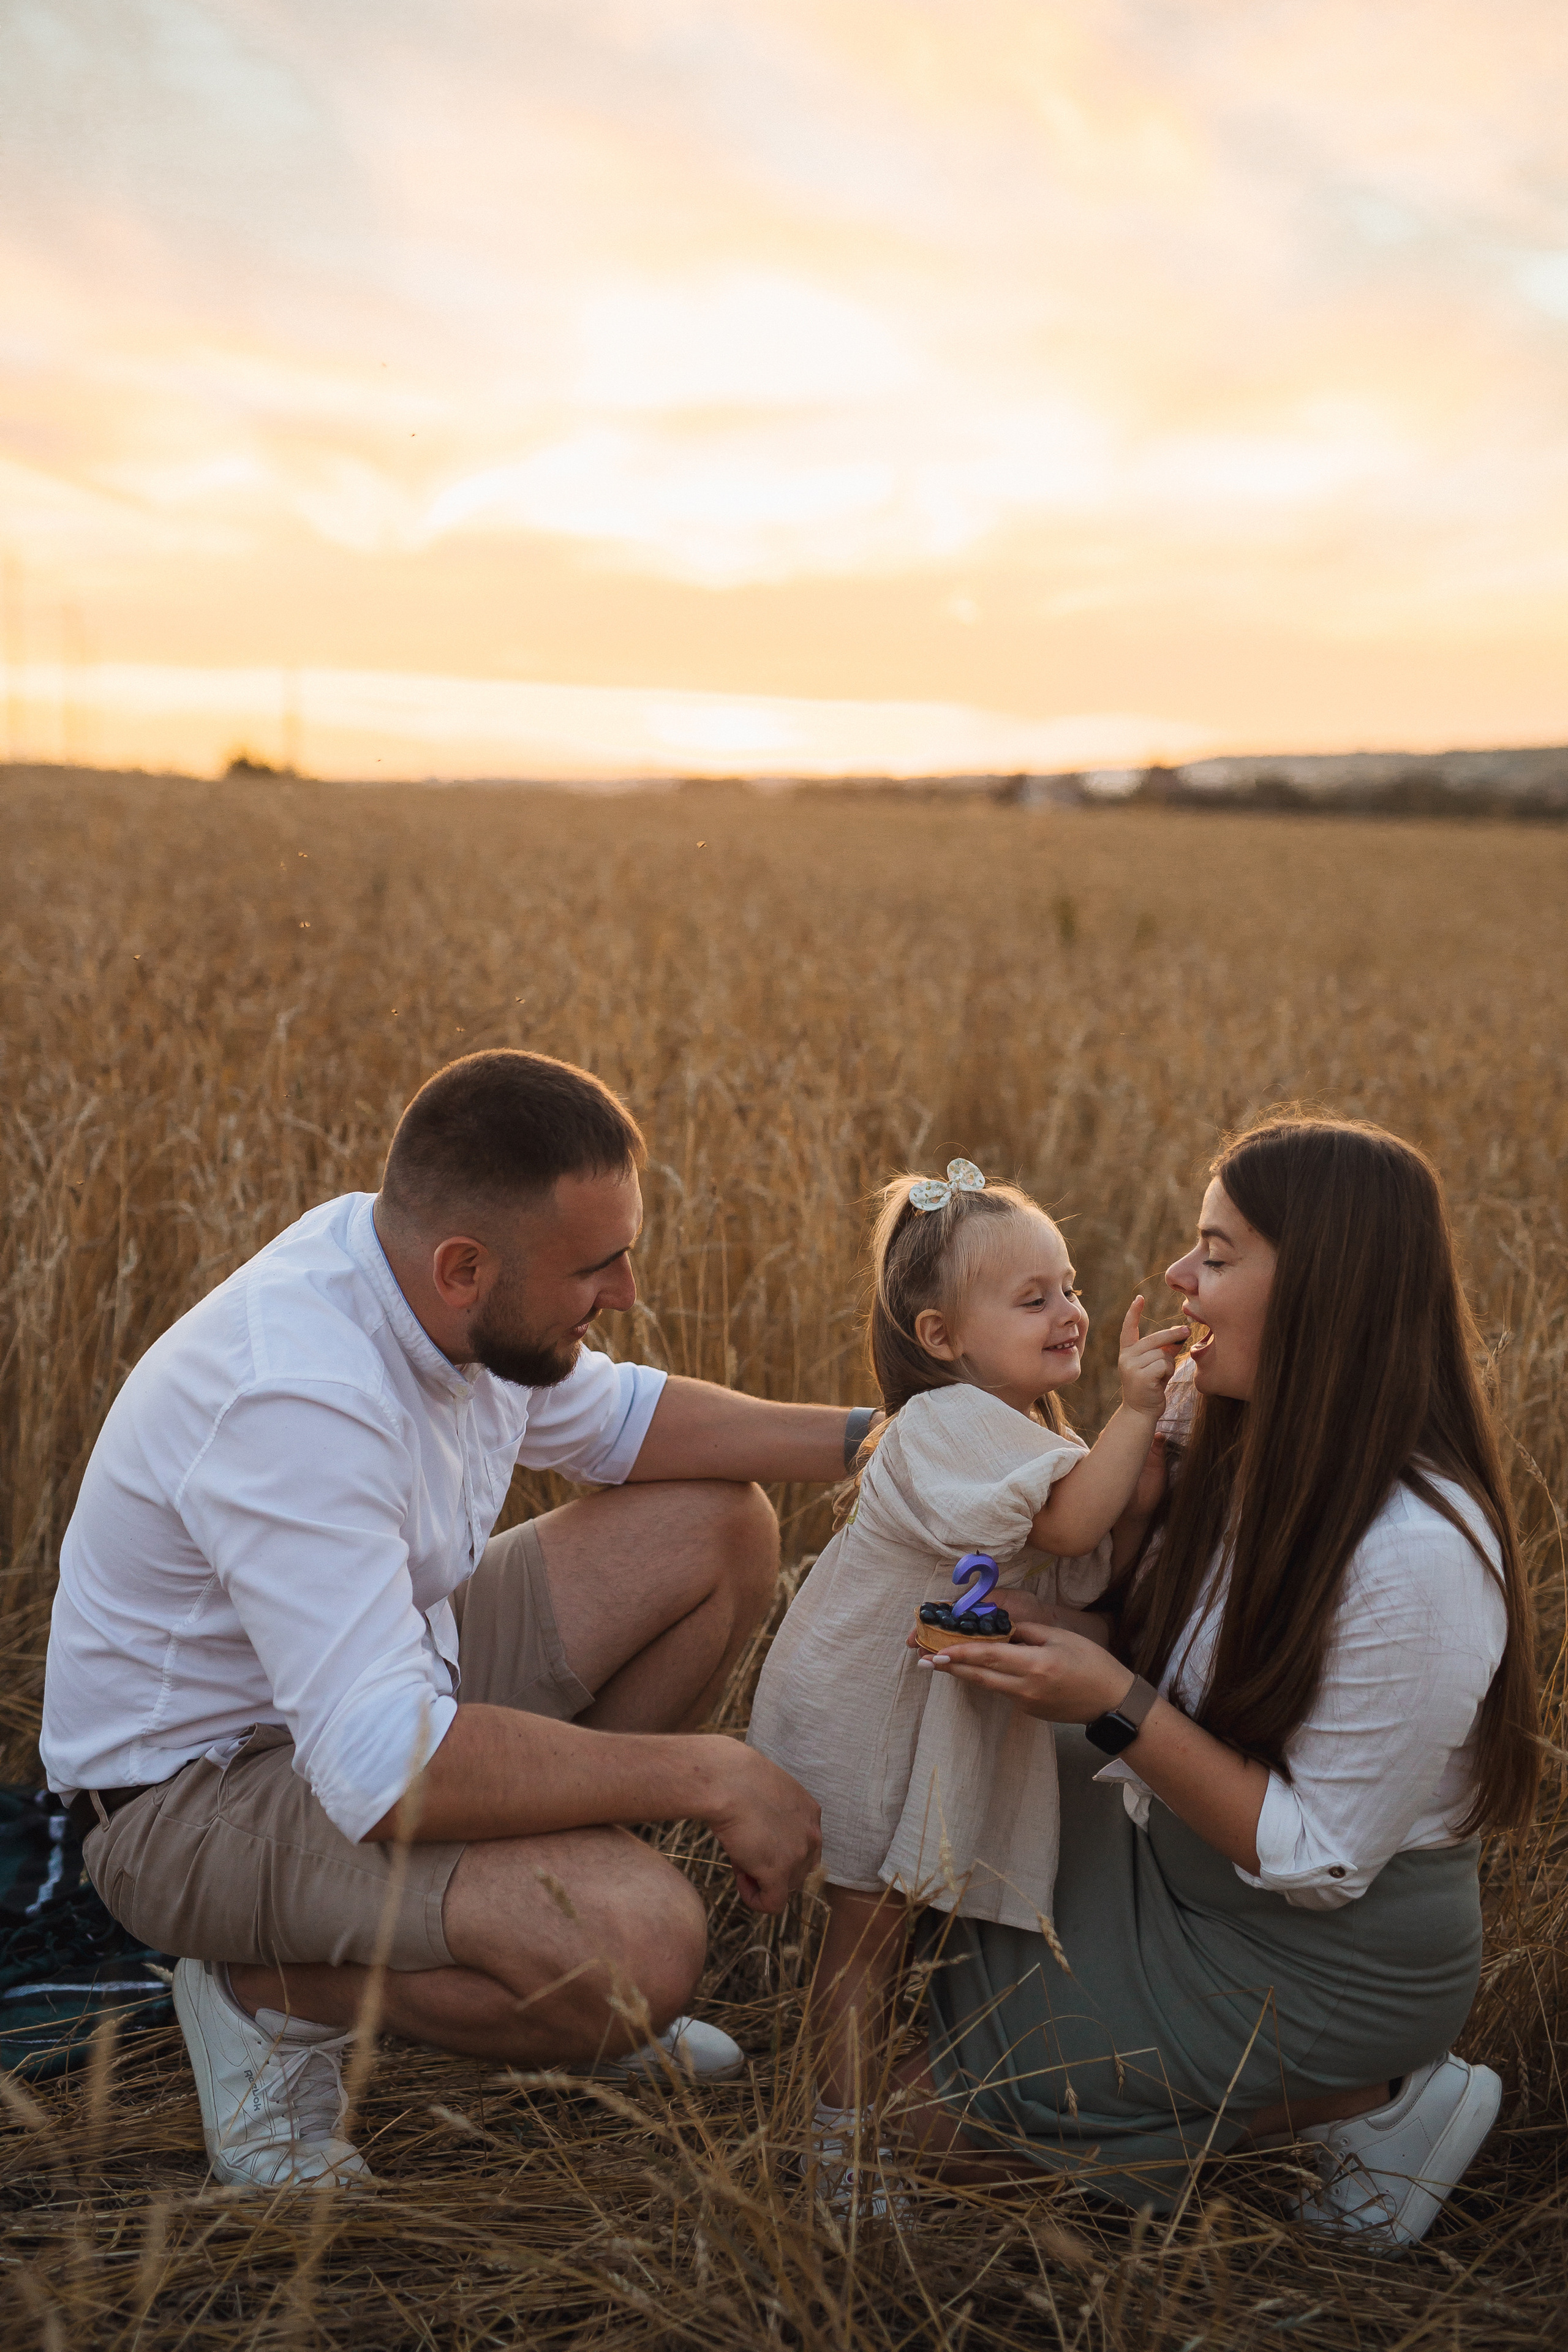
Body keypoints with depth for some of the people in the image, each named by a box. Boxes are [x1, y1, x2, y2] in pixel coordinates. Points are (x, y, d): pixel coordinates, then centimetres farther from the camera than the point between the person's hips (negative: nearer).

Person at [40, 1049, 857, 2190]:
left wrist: (863, 1437, -2)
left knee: (720, 1526, 4)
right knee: (637, 1948, -30)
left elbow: (613, 1418, 9)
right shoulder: (296, 1403, -36)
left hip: (381, 1669, 9)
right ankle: (276, 1994, -3)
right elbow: (383, 1769, -39)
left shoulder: (432, 1271, -9)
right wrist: (709, 1775, -30)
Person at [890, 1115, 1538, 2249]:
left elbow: (1316, 1858, -26)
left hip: (1329, 1948, -8)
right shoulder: (1258, 1449, -7)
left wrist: (1119, 1709, -30)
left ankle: (1364, 2097, 3)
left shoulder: (1415, 1557, -33)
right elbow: (1136, 1635, -1)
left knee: (937, 2110, -1)